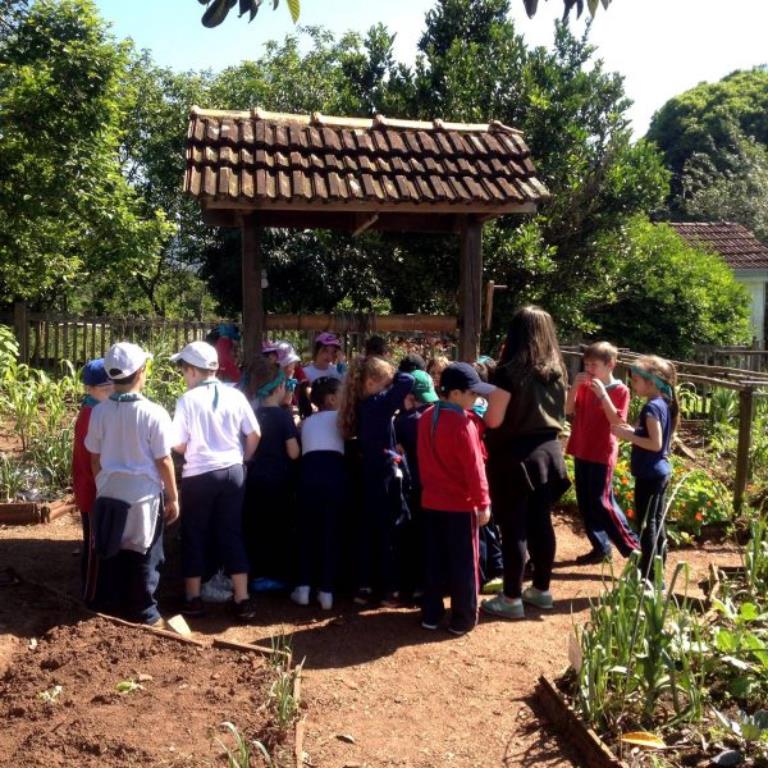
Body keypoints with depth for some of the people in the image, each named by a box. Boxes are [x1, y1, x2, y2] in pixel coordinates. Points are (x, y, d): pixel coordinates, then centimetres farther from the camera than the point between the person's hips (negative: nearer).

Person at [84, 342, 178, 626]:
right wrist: (173, 498, -1)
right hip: (144, 495, -3)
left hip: (109, 494, 3)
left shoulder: (99, 412, -7)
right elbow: (163, 460, -12)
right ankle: (143, 612, 21)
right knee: (143, 556, 11)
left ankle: (109, 607, 28)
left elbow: (95, 458, 2)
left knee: (110, 553, 17)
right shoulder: (153, 413, -17)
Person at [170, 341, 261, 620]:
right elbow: (254, 435, 2)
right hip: (232, 472, 3)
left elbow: (178, 445, -8)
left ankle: (193, 599, 21)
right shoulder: (235, 395, -2)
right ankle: (242, 600, 13)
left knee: (195, 535, 12)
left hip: (199, 475, -3)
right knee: (231, 533, 12)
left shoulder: (187, 400, -10)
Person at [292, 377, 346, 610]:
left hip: (310, 471, 3)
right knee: (331, 532, 5)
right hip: (334, 470, -3)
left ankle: (304, 587, 13)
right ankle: (326, 591, 6)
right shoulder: (338, 416, 18)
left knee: (307, 530, 15)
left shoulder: (307, 421, 28)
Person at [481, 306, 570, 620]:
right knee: (540, 522, 15)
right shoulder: (556, 371, 5)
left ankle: (512, 598, 8)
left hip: (515, 457, -6)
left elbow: (493, 420, -16)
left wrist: (487, 401, 3)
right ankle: (541, 589, 26)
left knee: (514, 528, 0)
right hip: (548, 453, 7)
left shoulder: (510, 371, -16)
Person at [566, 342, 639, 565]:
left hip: (602, 454, -6)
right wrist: (574, 387, -10)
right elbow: (569, 411, 3)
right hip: (581, 452, 6)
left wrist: (602, 394, -24)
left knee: (601, 503, -7)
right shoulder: (585, 386, 7)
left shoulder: (619, 390, -9)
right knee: (585, 504, 10)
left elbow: (617, 422, -18)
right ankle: (600, 547, 21)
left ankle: (632, 547, 4)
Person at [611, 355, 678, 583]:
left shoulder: (652, 407, -19)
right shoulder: (663, 404, 10)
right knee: (656, 522, 16)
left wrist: (627, 435, -18)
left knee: (646, 525, -3)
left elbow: (655, 444, -24)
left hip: (649, 474, -10)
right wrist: (633, 431, 8)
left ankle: (648, 577, 1)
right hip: (660, 471, 10)